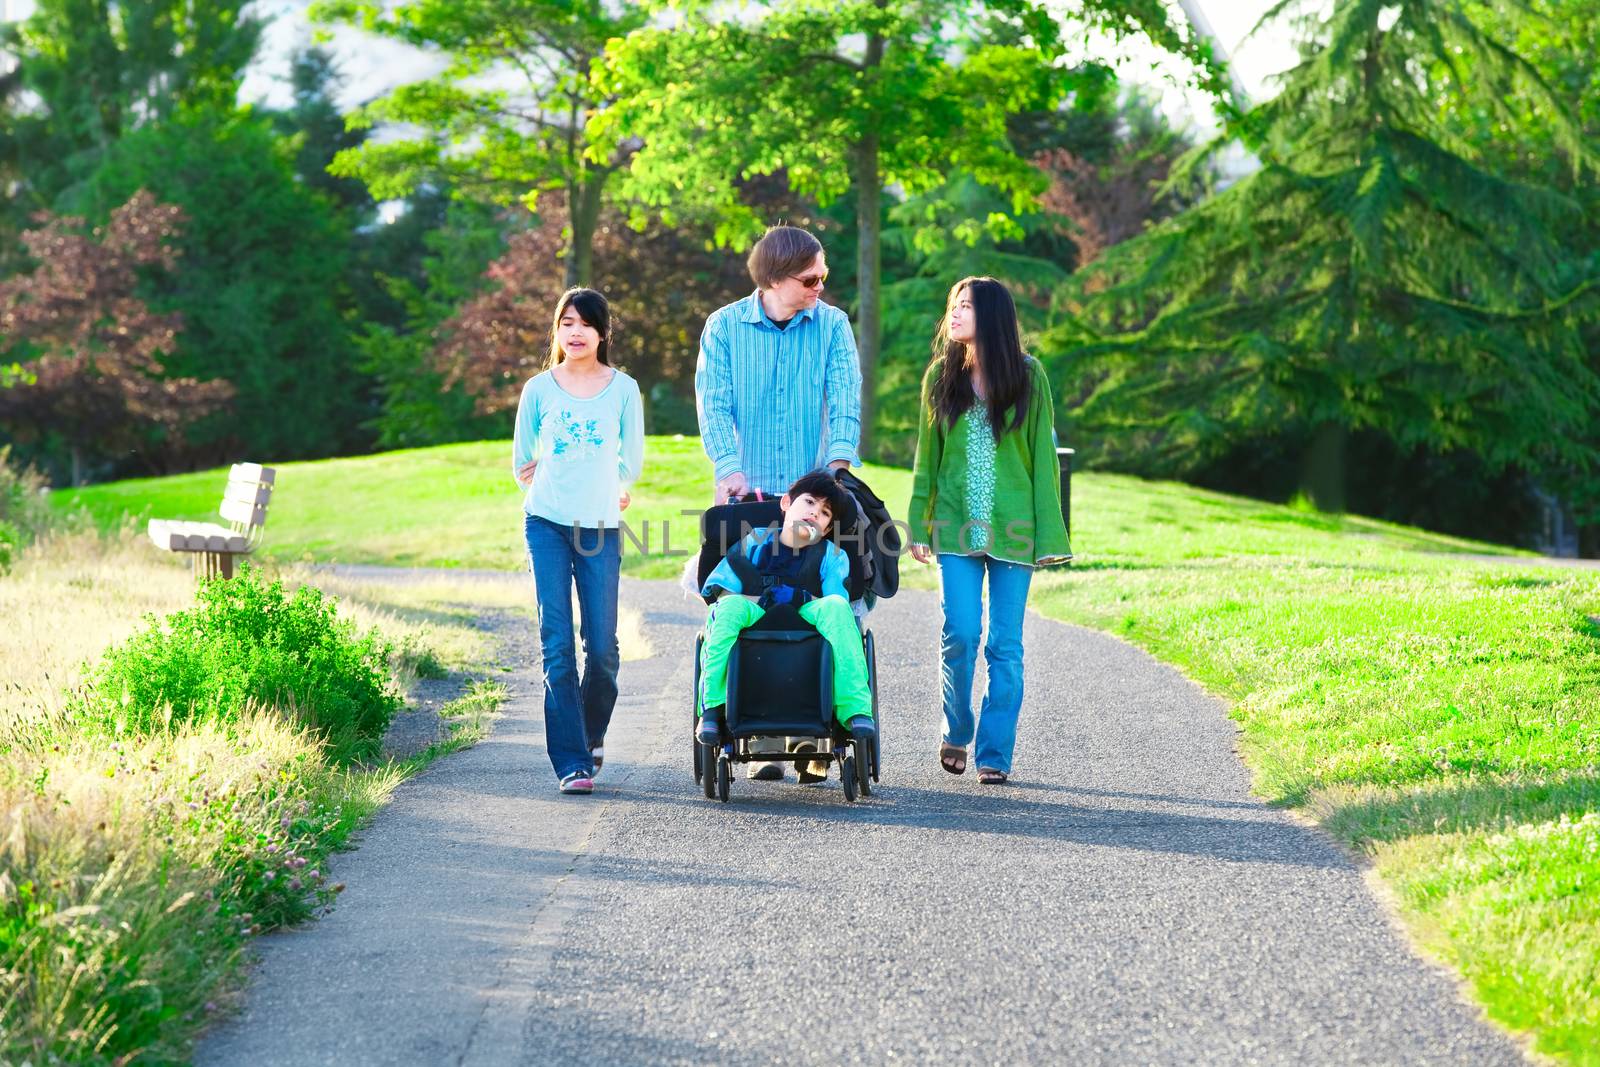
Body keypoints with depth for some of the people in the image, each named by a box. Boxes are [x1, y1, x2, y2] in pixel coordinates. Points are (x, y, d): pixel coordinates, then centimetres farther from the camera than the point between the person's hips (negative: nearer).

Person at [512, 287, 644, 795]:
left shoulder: (623, 389, 5)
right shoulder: (539, 389, 6)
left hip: (600, 526, 0)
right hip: (547, 524, 0)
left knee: (601, 646, -3)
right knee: (557, 643, -7)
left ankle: (592, 735, 24)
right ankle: (572, 762, -6)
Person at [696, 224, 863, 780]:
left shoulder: (832, 326, 6)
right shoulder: (724, 327, 3)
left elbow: (845, 398, -3)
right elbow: (714, 402, -4)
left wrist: (839, 460, -20)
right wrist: (730, 467, -20)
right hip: (748, 494, 0)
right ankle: (763, 743, -3)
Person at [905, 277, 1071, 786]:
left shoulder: (1027, 376, 0)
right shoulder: (941, 375, 5)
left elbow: (1043, 455, 1)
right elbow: (926, 457, 11)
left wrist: (1048, 534, -4)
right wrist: (919, 526, 6)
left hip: (1012, 529, -1)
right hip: (957, 527, 1)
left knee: (1005, 644, 0)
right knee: (960, 633, -9)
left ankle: (994, 754, 7)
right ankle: (955, 734, 12)